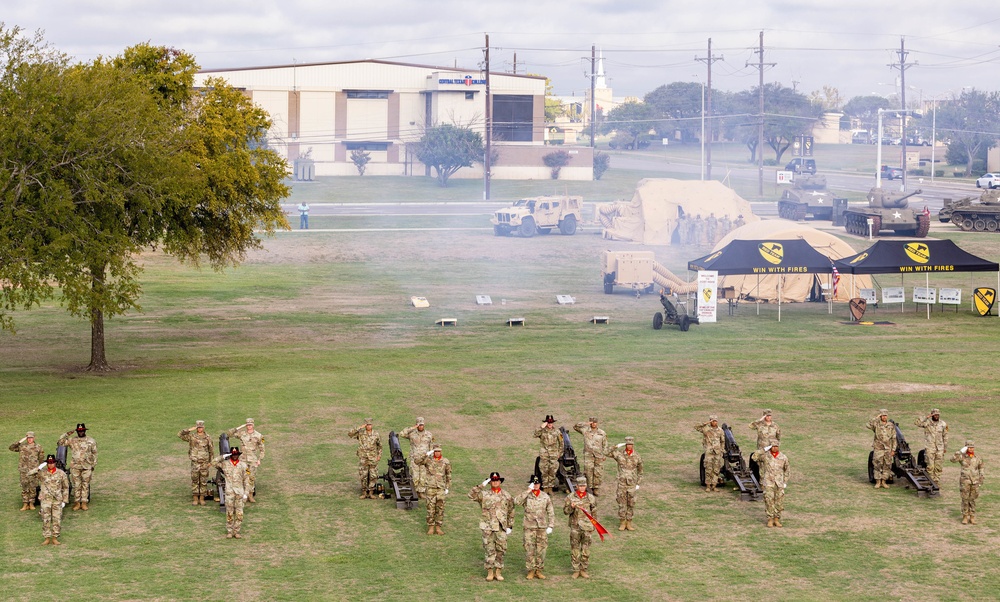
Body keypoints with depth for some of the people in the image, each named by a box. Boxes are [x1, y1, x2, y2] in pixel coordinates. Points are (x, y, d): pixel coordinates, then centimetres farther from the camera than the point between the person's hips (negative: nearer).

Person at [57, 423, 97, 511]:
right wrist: (66, 435, -11)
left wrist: (93, 465, 4)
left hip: (87, 466, 0)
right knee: (76, 485, 3)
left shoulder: (91, 441, 4)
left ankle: (84, 503, 8)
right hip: (75, 466, 0)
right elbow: (60, 443, -2)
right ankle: (77, 503, 10)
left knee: (85, 485, 3)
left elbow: (94, 453, 8)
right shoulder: (72, 440, 3)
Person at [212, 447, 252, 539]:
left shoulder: (243, 465, 5)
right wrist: (223, 457, -6)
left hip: (240, 492, 1)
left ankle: (237, 531, 9)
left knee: (239, 513, 0)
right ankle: (229, 532, 9)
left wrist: (246, 493, 1)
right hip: (229, 492, -1)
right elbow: (213, 463, -3)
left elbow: (246, 480, 6)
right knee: (229, 513, 1)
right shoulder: (225, 464, 5)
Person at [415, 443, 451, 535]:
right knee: (430, 508, 1)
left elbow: (448, 475, 11)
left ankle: (438, 527, 13)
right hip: (430, 487, -2)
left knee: (440, 508, 4)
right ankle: (431, 527, 10)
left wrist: (447, 488, 8)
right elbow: (417, 461, -19)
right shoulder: (428, 459, -2)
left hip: (441, 488, 2)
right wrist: (426, 454, -28)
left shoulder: (445, 461, 3)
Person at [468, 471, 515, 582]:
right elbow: (471, 495, -15)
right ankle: (490, 572, 9)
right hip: (488, 527, -2)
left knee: (500, 550, 3)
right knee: (489, 550, 0)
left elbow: (511, 512, 14)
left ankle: (498, 572, 14)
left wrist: (509, 526, 10)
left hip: (501, 527, 2)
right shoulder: (484, 494, 2)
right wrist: (481, 486, -17)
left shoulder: (506, 496, 8)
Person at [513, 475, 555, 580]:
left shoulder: (545, 496, 9)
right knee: (529, 549, -2)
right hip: (529, 527, -2)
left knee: (541, 549, 4)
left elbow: (551, 512, 12)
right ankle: (531, 570, 7)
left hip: (542, 527, 2)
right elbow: (516, 501, -21)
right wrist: (528, 491, -20)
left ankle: (539, 570, 13)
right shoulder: (526, 495, 1)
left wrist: (550, 526, 4)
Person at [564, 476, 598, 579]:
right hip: (575, 527, -1)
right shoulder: (570, 497, 0)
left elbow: (594, 512, 12)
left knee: (586, 550, 4)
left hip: (587, 527, 1)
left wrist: (594, 524, 10)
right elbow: (565, 511, 1)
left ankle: (584, 570, 14)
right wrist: (571, 507, -19)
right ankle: (576, 570, 10)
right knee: (574, 549, 2)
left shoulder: (590, 498, 4)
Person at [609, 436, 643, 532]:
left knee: (631, 503, 5)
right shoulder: (619, 454, -2)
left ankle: (629, 522, 14)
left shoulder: (637, 456, 1)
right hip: (622, 483, -1)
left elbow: (640, 471, 9)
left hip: (632, 483, 1)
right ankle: (622, 523, 11)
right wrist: (617, 447, -7)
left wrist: (638, 483, 5)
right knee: (622, 503, 3)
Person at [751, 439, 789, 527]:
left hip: (779, 483, 2)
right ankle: (770, 519, 2)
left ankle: (777, 519, 14)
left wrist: (785, 482, 12)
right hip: (768, 482, -2)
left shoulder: (783, 457, 6)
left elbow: (786, 470, 17)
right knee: (769, 501, -6)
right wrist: (764, 449, -15)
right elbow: (754, 456, -16)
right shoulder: (765, 455, 0)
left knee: (779, 501, 2)